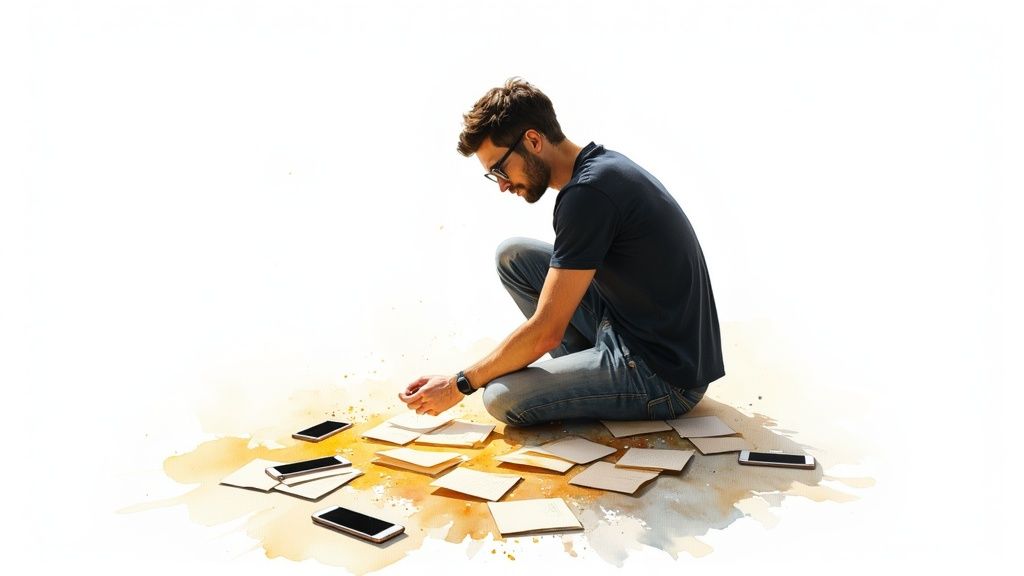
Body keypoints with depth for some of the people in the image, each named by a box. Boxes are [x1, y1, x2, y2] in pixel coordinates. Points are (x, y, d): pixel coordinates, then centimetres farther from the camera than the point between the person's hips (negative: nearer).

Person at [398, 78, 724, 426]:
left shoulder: (586, 193, -23)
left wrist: (458, 385, -9)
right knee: (512, 254, 7)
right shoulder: (601, 164, 7)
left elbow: (546, 332, -20)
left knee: (502, 397, -22)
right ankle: (590, 370, 6)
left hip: (667, 377, -9)